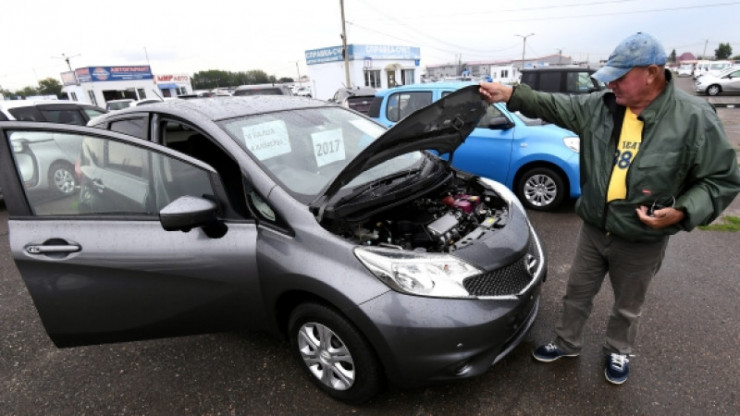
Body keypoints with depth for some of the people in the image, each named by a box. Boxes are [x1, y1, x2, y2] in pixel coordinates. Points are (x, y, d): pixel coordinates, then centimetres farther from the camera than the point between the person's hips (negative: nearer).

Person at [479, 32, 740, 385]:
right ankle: (567, 343, 42)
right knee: (577, 292, 19)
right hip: (593, 228, 3)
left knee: (627, 306, 20)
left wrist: (682, 213, -25)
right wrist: (511, 94, -14)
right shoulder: (600, 105, -6)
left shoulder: (695, 118, -15)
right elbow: (555, 106, -2)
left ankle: (617, 351, 47)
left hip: (641, 240, -3)